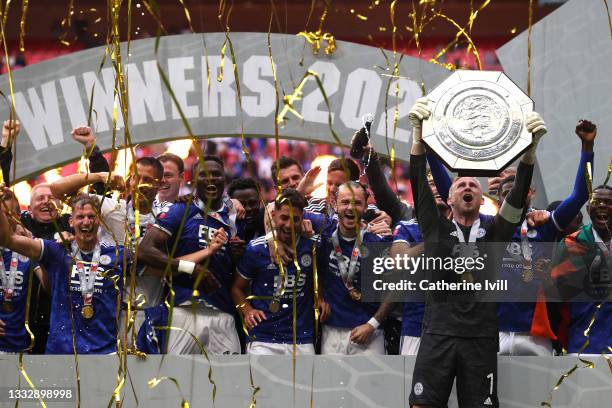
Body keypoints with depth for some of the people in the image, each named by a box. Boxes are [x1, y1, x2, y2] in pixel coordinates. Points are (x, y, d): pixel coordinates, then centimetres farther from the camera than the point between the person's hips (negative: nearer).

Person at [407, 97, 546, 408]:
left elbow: (519, 195, -2)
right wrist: (418, 133, -17)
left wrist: (531, 146, -18)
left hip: (481, 339, 1)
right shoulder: (436, 228, 10)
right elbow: (418, 183, -2)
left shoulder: (494, 231, 12)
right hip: (438, 336, -1)